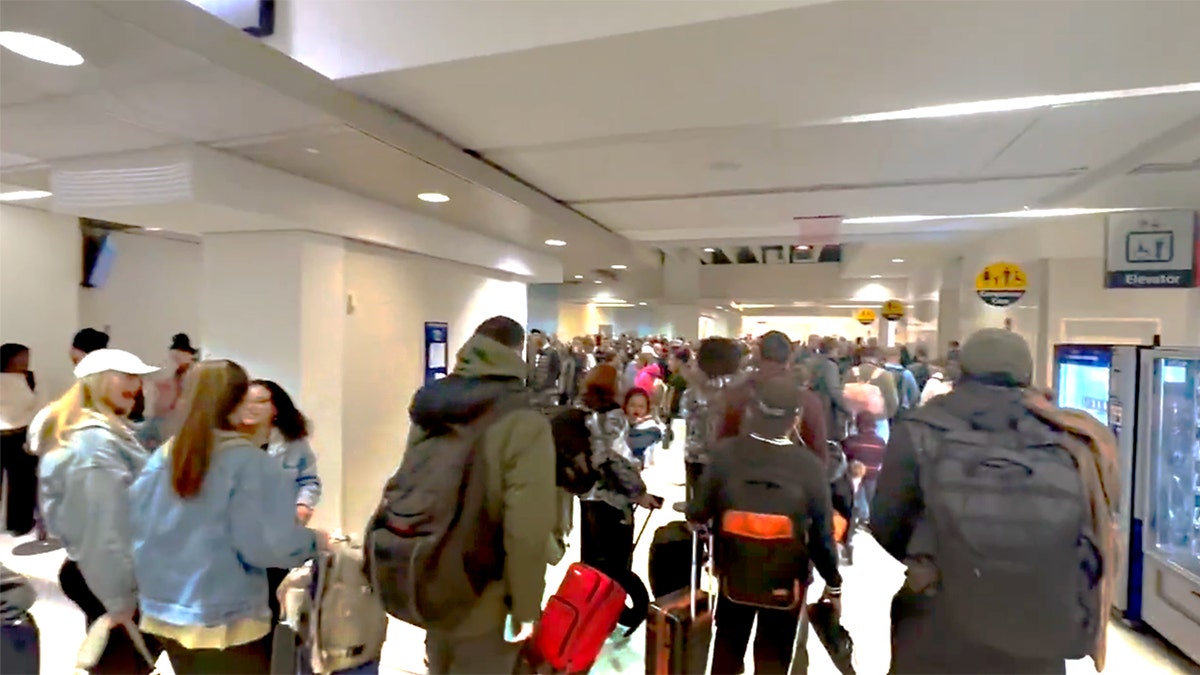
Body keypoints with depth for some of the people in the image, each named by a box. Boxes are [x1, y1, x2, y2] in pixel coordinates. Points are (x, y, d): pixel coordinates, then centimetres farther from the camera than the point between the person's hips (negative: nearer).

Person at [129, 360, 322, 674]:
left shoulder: (163, 456, -1)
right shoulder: (249, 461, -19)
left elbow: (135, 527, 4)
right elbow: (268, 543, -22)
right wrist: (313, 540, -5)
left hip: (165, 613, 7)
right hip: (227, 624, -6)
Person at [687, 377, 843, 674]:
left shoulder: (724, 453, -19)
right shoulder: (810, 466, -21)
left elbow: (699, 512, -11)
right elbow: (822, 533, -12)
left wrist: (691, 513, 14)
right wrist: (833, 582, 5)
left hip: (734, 574, 1)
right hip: (785, 582, -1)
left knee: (728, 646, 25)